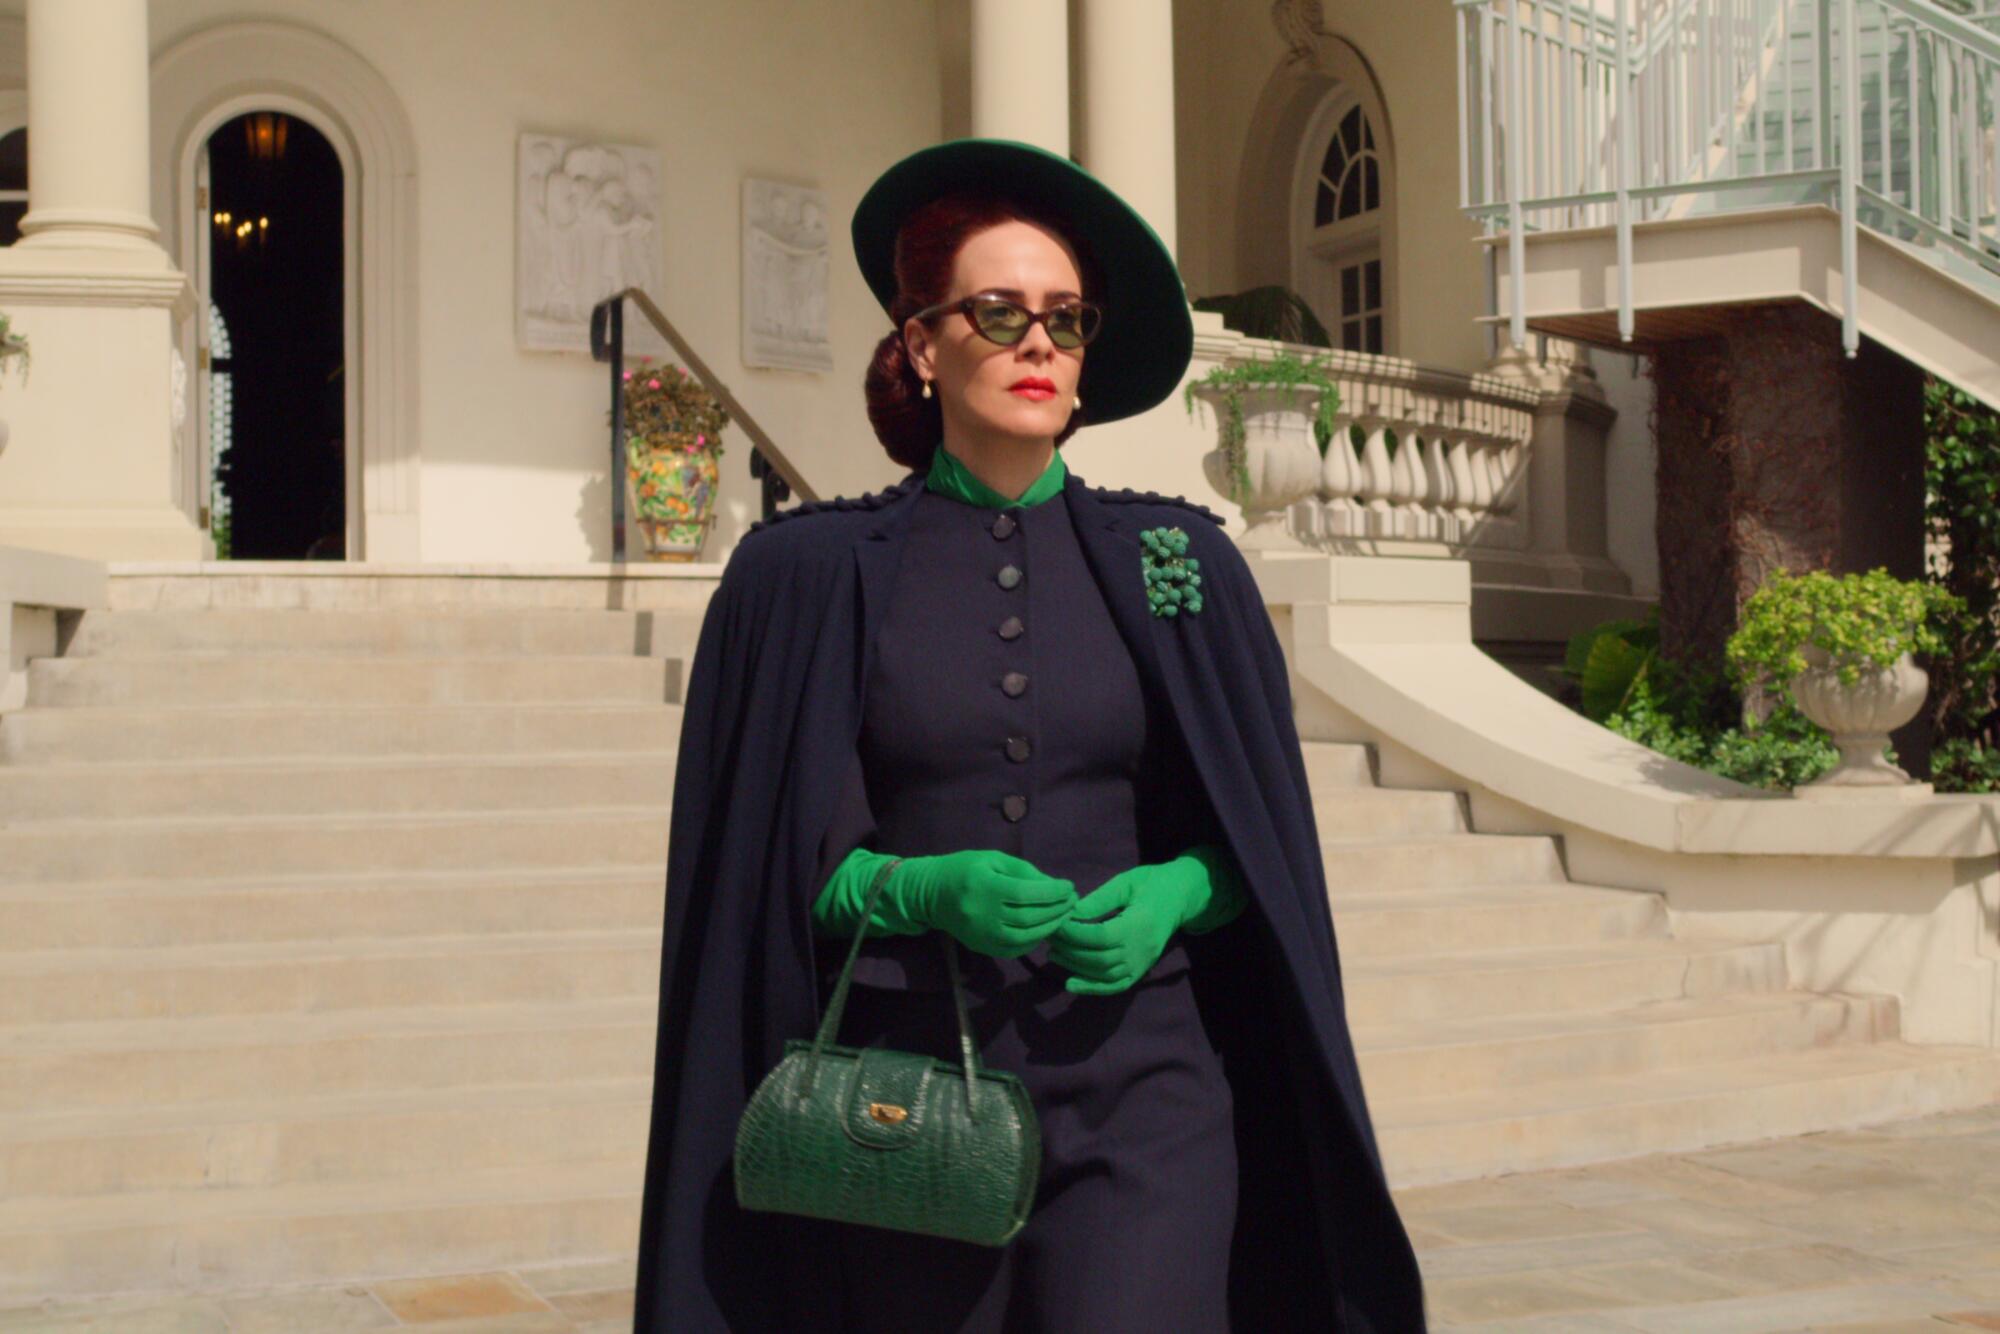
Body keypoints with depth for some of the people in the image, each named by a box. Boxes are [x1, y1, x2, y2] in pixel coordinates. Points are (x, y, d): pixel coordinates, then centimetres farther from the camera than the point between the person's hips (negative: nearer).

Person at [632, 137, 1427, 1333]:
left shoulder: (1184, 565, 7)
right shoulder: (813, 575, 3)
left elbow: (1260, 839, 9)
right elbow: (764, 864, 2)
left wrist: (1169, 898, -12)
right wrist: (927, 890, -16)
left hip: (1141, 1087, 0)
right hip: (910, 1086, 0)